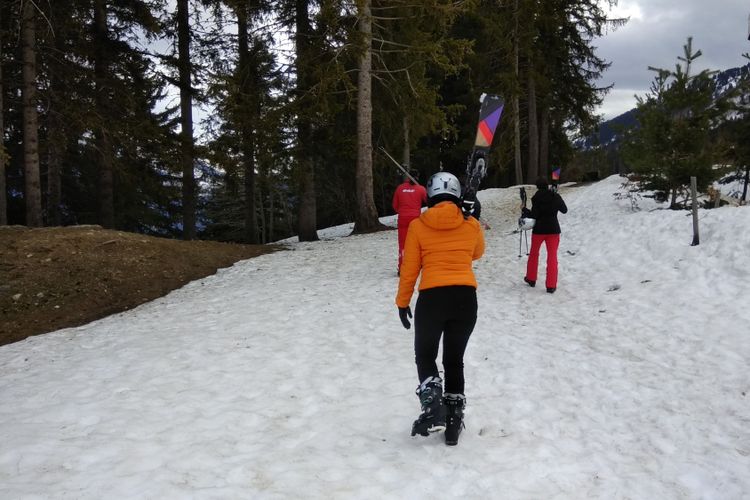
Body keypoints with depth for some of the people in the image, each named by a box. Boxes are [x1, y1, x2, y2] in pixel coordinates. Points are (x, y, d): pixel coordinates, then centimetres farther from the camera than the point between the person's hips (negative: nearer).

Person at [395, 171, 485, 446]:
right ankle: (453, 420, 17)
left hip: (432, 297, -2)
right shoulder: (472, 225, 5)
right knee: (454, 360, 17)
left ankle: (433, 405, -6)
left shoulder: (418, 226, 0)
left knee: (425, 356, 17)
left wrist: (402, 302, 12)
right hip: (466, 298, 2)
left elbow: (409, 269, 3)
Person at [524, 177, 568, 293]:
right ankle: (551, 285, -3)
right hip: (553, 229, 1)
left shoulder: (536, 198, -13)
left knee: (534, 254, 20)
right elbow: (564, 210, 8)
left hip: (539, 229, -1)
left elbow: (534, 215, -16)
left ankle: (531, 279, 32)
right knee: (552, 257, 3)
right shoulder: (555, 196, -5)